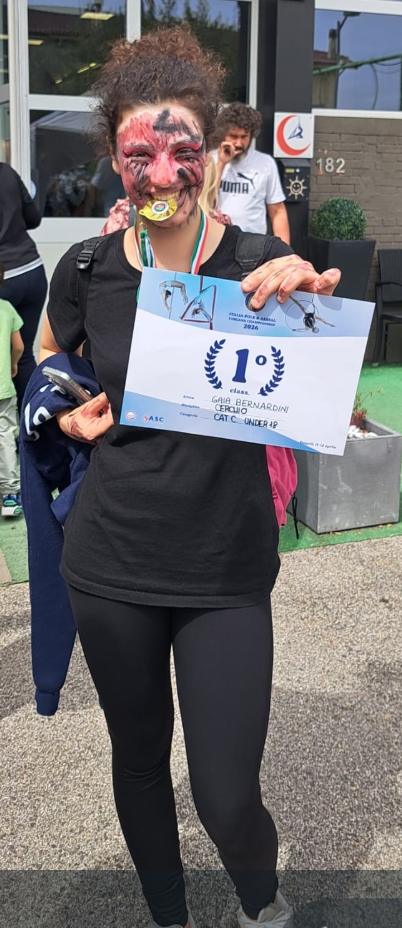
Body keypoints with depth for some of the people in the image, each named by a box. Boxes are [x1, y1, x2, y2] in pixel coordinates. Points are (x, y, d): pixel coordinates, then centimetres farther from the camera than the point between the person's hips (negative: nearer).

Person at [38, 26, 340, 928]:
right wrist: (70, 416, -3)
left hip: (228, 572, -2)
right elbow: (45, 359, 17)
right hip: (111, 565, 2)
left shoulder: (261, 266, -9)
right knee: (139, 759, 19)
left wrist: (315, 302, -26)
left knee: (228, 800, 1)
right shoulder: (88, 268, -3)